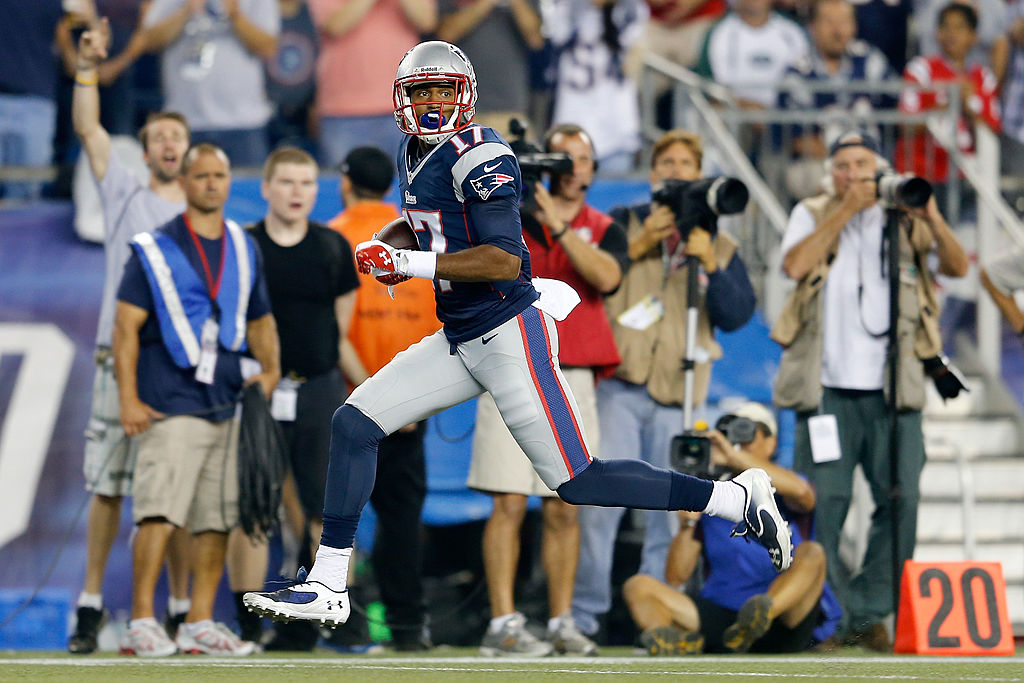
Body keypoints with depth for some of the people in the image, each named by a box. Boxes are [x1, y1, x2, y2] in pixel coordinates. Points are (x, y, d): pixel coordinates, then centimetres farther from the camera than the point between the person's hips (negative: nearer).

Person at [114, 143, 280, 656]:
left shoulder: (244, 250, 15)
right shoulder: (155, 249, -1)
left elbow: (259, 320, 26)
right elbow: (126, 326, -4)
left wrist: (270, 367, 9)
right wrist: (128, 398, -12)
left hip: (228, 403, 6)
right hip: (169, 403, -5)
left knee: (218, 519, 6)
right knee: (159, 513, -14)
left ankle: (200, 623, 12)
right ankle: (141, 623, -13)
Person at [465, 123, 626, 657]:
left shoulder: (603, 229, 10)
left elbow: (605, 276, -10)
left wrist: (559, 225, -19)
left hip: (573, 377, 2)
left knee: (564, 510, 4)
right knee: (509, 503, -9)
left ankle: (562, 622, 10)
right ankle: (503, 624, -10)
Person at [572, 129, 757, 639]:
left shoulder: (718, 245, 19)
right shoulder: (623, 224, 13)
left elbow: (739, 314, 6)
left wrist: (710, 264, -7)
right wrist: (640, 244, -8)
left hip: (677, 392, 3)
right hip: (618, 383, -3)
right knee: (601, 497, -14)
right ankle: (583, 612, -9)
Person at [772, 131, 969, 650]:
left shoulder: (905, 219, 14)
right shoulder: (812, 214, 12)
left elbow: (957, 267, 4)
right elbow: (795, 264, -6)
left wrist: (932, 219, -12)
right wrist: (846, 210, -8)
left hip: (892, 388, 1)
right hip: (828, 387, -1)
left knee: (902, 498, -6)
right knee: (823, 501, -5)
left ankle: (868, 613, 3)